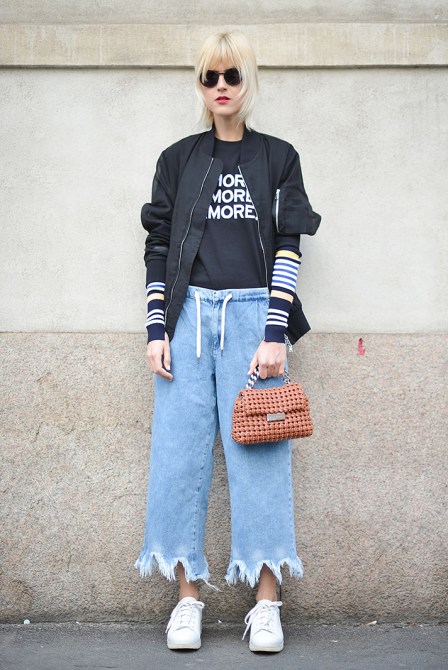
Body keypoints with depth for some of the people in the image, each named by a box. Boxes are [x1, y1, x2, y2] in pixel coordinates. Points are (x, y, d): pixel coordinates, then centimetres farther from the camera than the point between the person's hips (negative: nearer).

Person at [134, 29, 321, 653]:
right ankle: (188, 597, 5)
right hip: (188, 315, 2)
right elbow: (158, 248, 9)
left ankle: (266, 602, 2)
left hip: (253, 314, -1)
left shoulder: (278, 158, 9)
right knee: (182, 450, -2)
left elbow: (287, 248, 2)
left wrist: (276, 333, -7)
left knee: (259, 449, -4)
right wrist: (156, 329, -1)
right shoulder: (177, 159, 12)